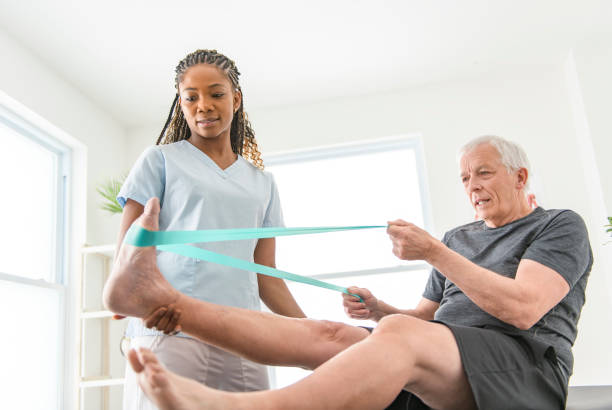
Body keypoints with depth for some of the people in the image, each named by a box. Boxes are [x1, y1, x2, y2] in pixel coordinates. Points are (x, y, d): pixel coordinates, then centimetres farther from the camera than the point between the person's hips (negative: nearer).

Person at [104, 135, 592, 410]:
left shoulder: (561, 227, 7)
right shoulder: (458, 238, 25)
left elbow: (521, 309, -12)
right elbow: (425, 319, 22)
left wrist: (433, 252, -13)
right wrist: (377, 310, 2)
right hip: (441, 369, 5)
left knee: (400, 336, -37)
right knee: (328, 335, -18)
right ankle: (160, 299, -25)